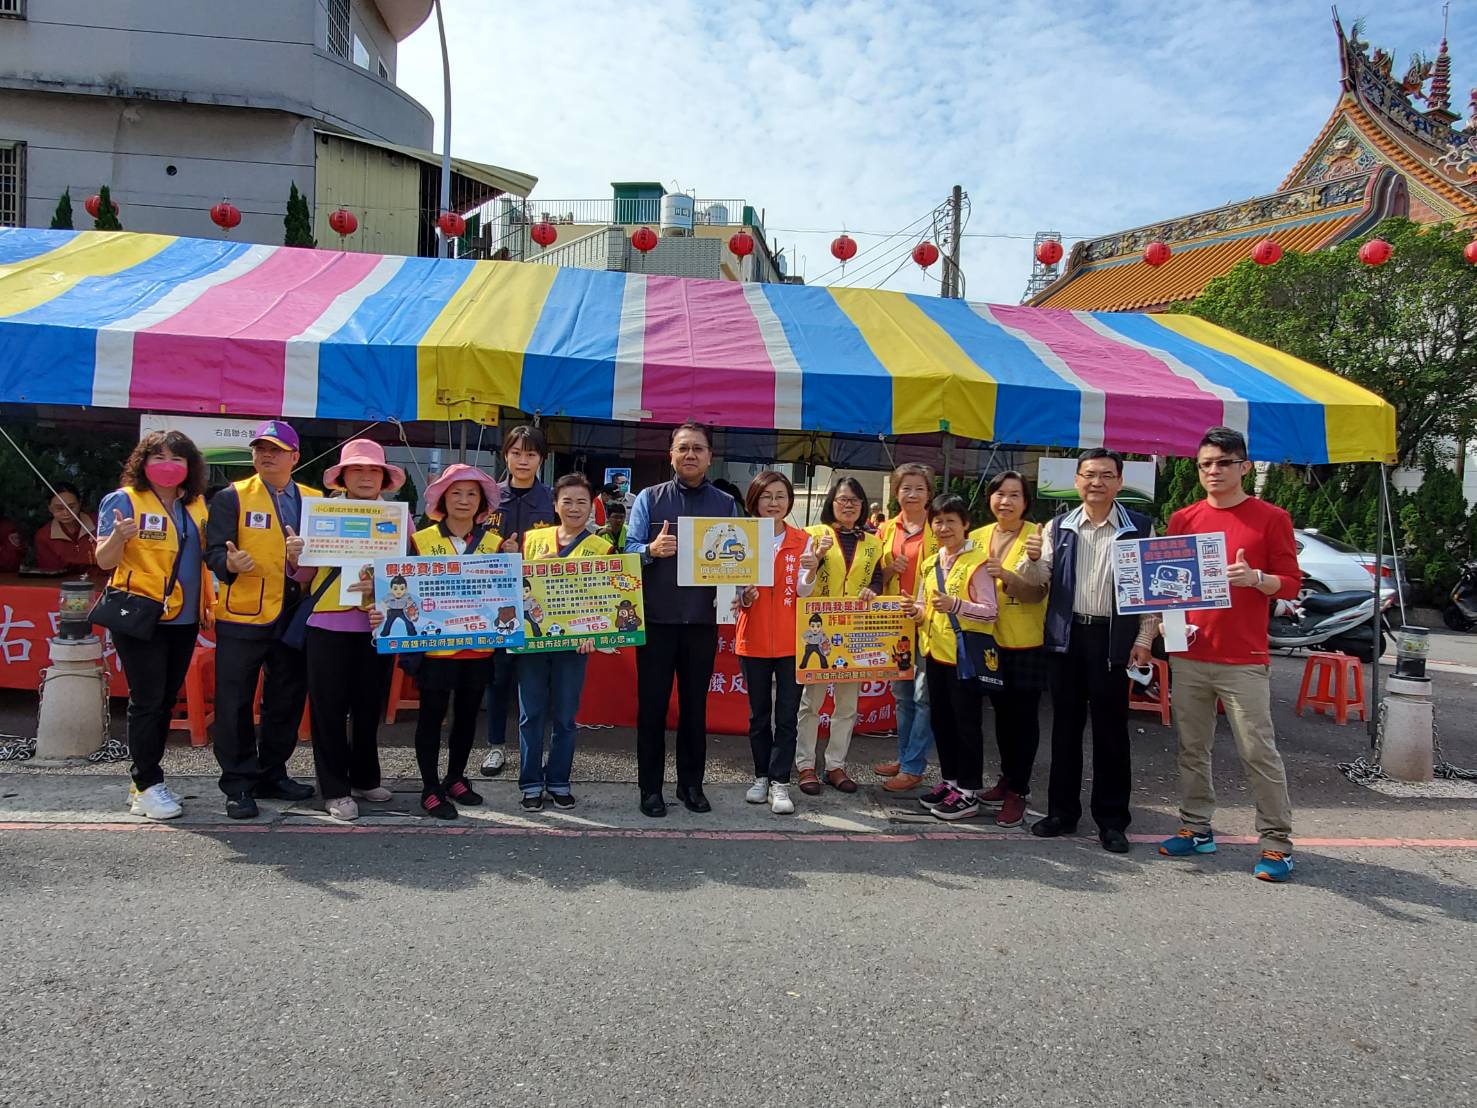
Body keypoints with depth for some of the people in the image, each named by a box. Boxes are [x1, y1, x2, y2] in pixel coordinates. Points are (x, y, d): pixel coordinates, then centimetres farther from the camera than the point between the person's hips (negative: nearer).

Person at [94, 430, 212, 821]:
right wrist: (118, 536, -29)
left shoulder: (195, 505, 10)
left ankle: (145, 781, 19)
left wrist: (208, 606, 13)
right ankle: (146, 785, 3)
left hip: (184, 620, 6)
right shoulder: (123, 500, -5)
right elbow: (104, 561, -9)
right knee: (147, 700, -5)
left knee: (165, 701, 10)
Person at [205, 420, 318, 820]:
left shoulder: (315, 500, 11)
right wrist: (231, 563, -28)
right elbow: (214, 550, -6)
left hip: (294, 617, 4)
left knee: (287, 701, 11)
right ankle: (239, 784, 11)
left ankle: (272, 775, 26)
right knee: (235, 701, 0)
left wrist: (307, 555, -13)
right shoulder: (231, 497, 2)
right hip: (242, 617, -3)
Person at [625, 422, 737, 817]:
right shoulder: (650, 498, 3)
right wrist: (652, 550, -23)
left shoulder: (726, 504, 8)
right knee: (652, 705, 3)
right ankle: (650, 787, 15)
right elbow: (629, 550, -3)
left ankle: (691, 784, 22)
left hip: (703, 620, 2)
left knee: (695, 706, 10)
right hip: (656, 619, -1)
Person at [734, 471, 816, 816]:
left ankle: (779, 783, 6)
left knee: (787, 715, 0)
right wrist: (745, 596, -22)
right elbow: (736, 591, 0)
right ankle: (761, 777, 23)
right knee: (759, 713, 11)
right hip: (753, 639, 1)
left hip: (791, 640, 0)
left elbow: (802, 592, -6)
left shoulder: (802, 541, 1)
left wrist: (811, 571, -26)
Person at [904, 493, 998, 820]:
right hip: (936, 651, 8)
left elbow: (990, 611, -16)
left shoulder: (977, 562, -12)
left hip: (965, 653, -7)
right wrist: (917, 611, -5)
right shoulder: (930, 564, 11)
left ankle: (969, 792, 10)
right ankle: (949, 780, 29)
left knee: (966, 722, 1)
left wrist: (955, 605, -30)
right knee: (940, 719, 15)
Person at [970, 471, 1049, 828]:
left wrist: (1006, 575, -31)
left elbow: (1038, 592, -18)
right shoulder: (978, 537, 5)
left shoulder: (1037, 536, -9)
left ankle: (1018, 790, 13)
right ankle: (1007, 778, 30)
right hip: (991, 640, 5)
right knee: (1002, 712, 16)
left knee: (1023, 715, 3)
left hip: (1027, 642, -5)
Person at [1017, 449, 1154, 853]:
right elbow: (1038, 579, 4)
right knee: (1065, 726, 9)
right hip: (1067, 635, 3)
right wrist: (1033, 559, -18)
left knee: (1111, 730, 3)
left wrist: (1144, 639, -6)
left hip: (1114, 638, -2)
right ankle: (1062, 811, 19)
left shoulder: (1139, 528, 1)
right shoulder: (1059, 527, 7)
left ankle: (1112, 820, 14)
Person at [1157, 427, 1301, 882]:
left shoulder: (1271, 519, 0)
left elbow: (1291, 584, -1)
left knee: (1259, 750, -3)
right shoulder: (1183, 519, 10)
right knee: (1192, 748, 10)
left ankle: (1276, 842, 8)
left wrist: (1255, 578, -19)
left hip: (1244, 660, -4)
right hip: (1188, 656, 4)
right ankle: (1196, 828, 21)